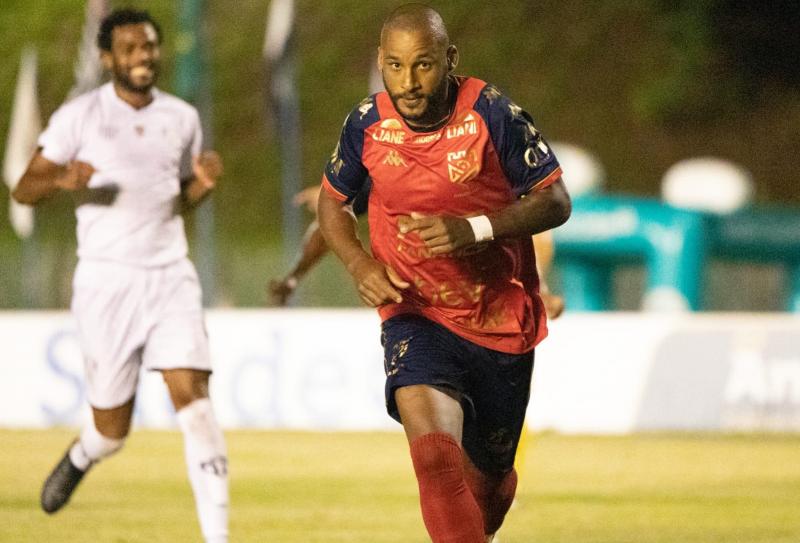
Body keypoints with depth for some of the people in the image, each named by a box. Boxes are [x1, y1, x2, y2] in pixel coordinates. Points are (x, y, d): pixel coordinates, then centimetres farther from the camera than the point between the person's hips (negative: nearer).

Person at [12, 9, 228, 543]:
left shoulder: (182, 117, 9)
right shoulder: (79, 116, -2)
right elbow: (24, 189, -1)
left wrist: (203, 183, -1)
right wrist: (61, 180, -23)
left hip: (170, 274, 2)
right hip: (106, 279, -2)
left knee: (192, 394, -16)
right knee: (113, 427, 3)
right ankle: (80, 458, 41)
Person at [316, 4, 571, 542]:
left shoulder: (493, 113, -14)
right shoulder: (367, 125, -7)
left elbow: (555, 201, -9)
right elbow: (333, 201, 11)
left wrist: (473, 230, -23)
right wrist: (361, 265, -8)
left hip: (502, 318, 0)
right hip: (415, 312, 0)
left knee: (488, 478, 14)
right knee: (434, 451, -28)